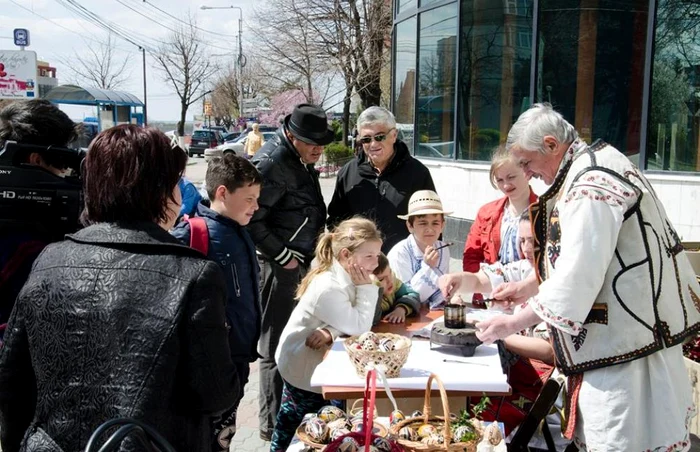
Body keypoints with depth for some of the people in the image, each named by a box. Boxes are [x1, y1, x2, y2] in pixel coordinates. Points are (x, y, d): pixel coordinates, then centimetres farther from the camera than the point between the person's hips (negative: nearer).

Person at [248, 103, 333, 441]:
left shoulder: (301, 159, 12)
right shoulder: (271, 163, -18)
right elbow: (251, 220, -21)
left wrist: (318, 240, 14)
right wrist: (283, 256, -15)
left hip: (303, 262, 9)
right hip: (280, 266, -9)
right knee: (277, 348, 2)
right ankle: (274, 425, 16)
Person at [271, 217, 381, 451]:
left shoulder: (345, 275, -4)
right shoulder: (329, 288, -33)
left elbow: (354, 321, -7)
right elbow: (358, 327, -28)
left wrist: (332, 332, -26)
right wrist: (366, 288, -23)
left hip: (317, 361, 9)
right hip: (304, 369, -9)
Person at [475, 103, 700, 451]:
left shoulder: (589, 187, -22)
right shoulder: (598, 162, 11)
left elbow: (577, 278, -24)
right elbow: (579, 254, 21)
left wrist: (514, 323, -15)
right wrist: (527, 287, 19)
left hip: (624, 336, -11)